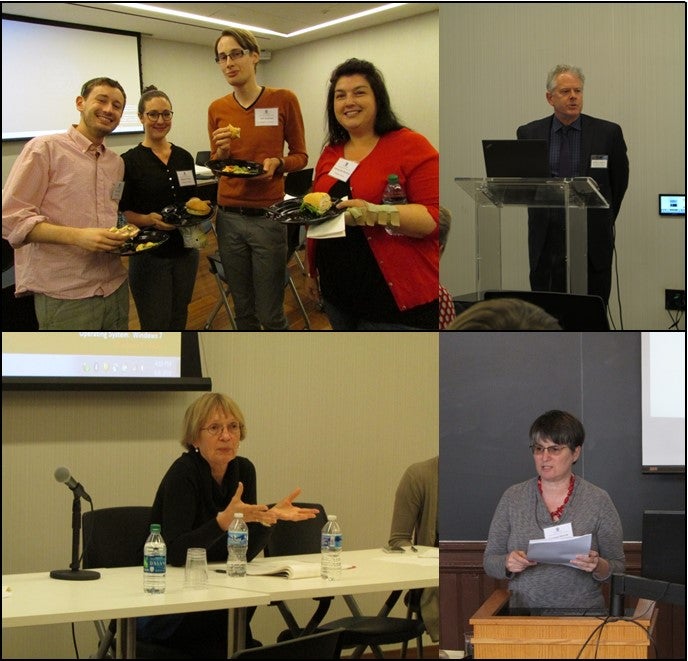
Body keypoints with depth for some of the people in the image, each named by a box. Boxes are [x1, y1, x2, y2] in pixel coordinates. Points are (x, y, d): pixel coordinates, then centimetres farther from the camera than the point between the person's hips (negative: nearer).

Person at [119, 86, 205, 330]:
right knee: (156, 327, -3)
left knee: (178, 323, 13)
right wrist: (149, 219, -25)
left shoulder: (184, 157, 8)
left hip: (185, 252, 5)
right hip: (149, 255, -5)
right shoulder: (130, 161, -8)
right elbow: (123, 212, -7)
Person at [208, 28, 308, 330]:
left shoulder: (283, 100, -5)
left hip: (268, 216, -3)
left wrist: (276, 163, -17)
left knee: (270, 315, -2)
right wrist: (221, 152, -9)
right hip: (228, 216, 3)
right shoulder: (217, 109, 5)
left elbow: (300, 155, 4)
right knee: (243, 309, 10)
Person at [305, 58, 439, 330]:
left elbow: (436, 216, -19)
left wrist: (374, 213, -30)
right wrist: (312, 271, 26)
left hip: (396, 298, -6)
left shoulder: (410, 146, -10)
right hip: (337, 293, 7)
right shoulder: (331, 152, 10)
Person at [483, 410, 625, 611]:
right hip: (524, 613, 1)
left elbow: (618, 569, 9)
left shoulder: (598, 501, 5)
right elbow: (489, 561, 13)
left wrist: (598, 566, -12)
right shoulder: (512, 497, 10)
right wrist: (508, 563, -8)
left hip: (583, 612, -1)